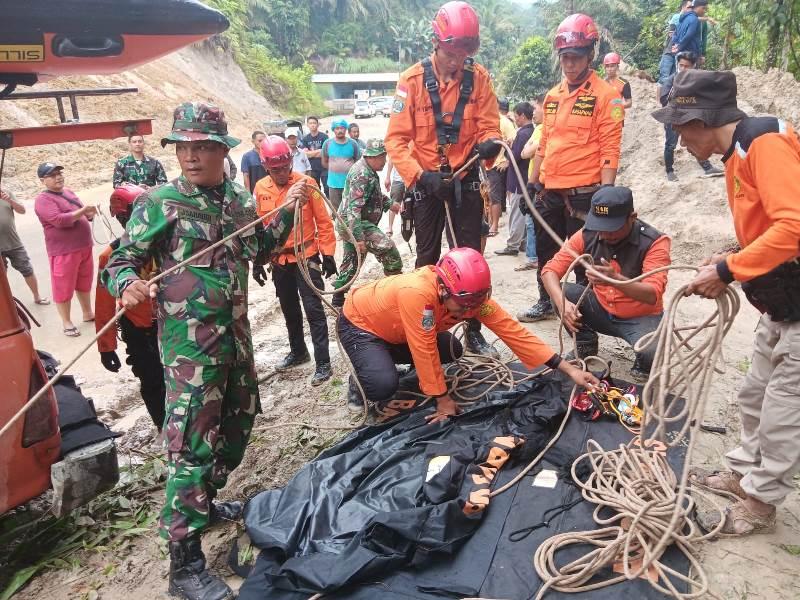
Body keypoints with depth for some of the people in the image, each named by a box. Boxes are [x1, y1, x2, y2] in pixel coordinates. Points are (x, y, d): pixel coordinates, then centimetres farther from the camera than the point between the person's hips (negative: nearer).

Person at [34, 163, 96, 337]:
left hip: (84, 247, 8)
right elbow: (59, 220, -25)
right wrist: (82, 211, -22)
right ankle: (66, 322, 12)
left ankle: (88, 313, 33)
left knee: (84, 282, 18)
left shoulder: (69, 192, 13)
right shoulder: (43, 199, -12)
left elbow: (80, 215, 24)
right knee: (64, 287, 1)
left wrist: (89, 214, 2)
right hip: (63, 251, -8)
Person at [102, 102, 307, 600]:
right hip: (189, 339, -7)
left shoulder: (240, 199, 7)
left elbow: (260, 248, 21)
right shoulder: (160, 203, -9)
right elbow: (121, 260, -7)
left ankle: (204, 501, 41)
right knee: (193, 441, -8)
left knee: (241, 419, 19)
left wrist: (287, 210, 9)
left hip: (235, 330, 7)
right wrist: (128, 285, -29)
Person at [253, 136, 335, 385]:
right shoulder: (261, 188, 1)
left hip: (306, 257, -4)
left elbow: (323, 221, -7)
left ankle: (323, 363, 2)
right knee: (289, 310, 18)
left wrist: (328, 255, -8)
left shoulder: (306, 183, -10)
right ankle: (298, 352, 36)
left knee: (313, 310, -5)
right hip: (278, 261, 5)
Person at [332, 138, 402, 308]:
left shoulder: (368, 170, 12)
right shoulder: (362, 174, -20)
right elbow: (354, 208, -28)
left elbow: (374, 195, 29)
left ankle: (338, 300, 27)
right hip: (357, 225, -11)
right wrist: (358, 237, -32)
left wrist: (389, 204, 15)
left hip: (349, 225, 11)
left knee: (350, 263, 18)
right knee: (388, 250, -13)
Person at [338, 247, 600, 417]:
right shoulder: (417, 293, -42)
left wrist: (568, 368, -22)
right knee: (384, 384, -29)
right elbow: (424, 350, -33)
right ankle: (362, 383, 5)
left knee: (451, 350, -4)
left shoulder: (470, 295, -21)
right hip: (358, 322, -7)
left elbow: (513, 331, -20)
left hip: (394, 329, 7)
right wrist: (443, 398, -22)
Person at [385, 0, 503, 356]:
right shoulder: (413, 80, -12)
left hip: (466, 180, 2)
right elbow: (396, 139, -15)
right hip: (426, 181, -2)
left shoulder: (479, 78, -5)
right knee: (428, 258, 7)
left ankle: (474, 330, 16)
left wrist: (488, 143, -28)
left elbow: (488, 126, -4)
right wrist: (421, 177, -27)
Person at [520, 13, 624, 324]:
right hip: (549, 191, 6)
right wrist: (532, 182, 15)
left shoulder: (606, 95, -7)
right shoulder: (552, 95, 12)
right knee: (545, 251, 16)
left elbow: (610, 149, -12)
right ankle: (545, 302, 33)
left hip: (583, 192, -6)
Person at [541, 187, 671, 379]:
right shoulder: (588, 235, -12)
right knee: (563, 292, -21)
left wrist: (616, 280, -52)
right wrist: (562, 302, -33)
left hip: (641, 318, -4)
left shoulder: (654, 242, -22)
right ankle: (585, 346, 5)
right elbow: (550, 270, -14)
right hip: (601, 310, 4)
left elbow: (653, 295, -33)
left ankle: (643, 364, 6)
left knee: (653, 354, -34)